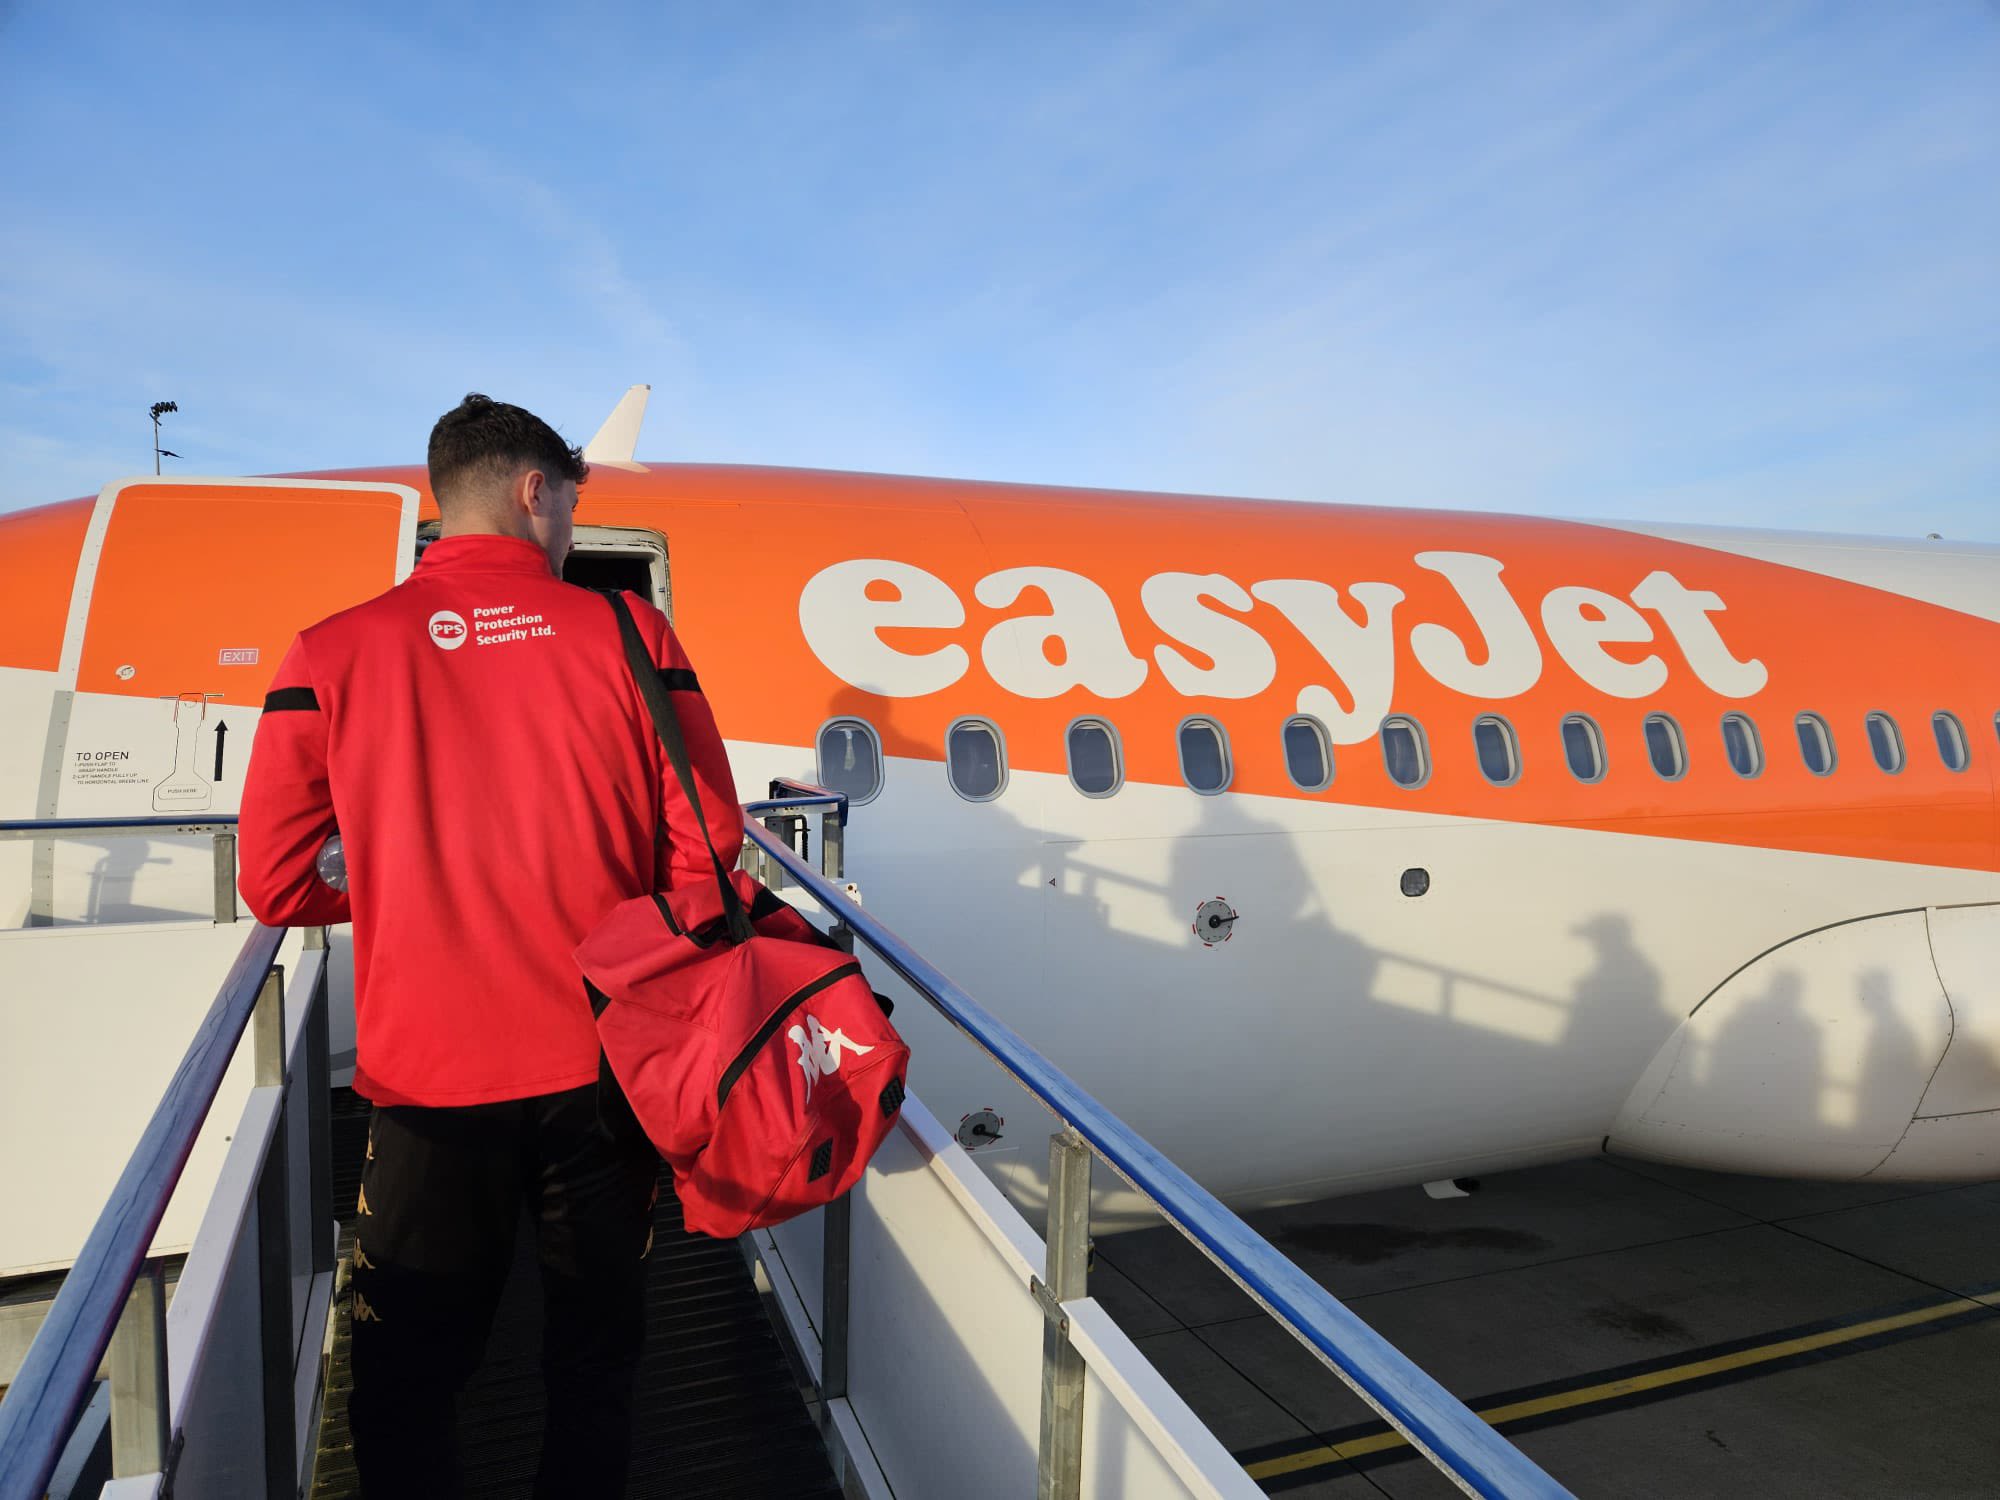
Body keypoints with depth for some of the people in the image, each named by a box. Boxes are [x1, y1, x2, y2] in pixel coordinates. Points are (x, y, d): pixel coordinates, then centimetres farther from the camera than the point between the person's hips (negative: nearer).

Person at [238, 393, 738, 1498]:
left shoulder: (333, 652, -3)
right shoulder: (630, 634, -5)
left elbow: (273, 884, -1)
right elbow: (705, 855, -5)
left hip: (426, 1081, 0)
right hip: (602, 1069, 1)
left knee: (406, 1387, 18)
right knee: (594, 1368, 19)